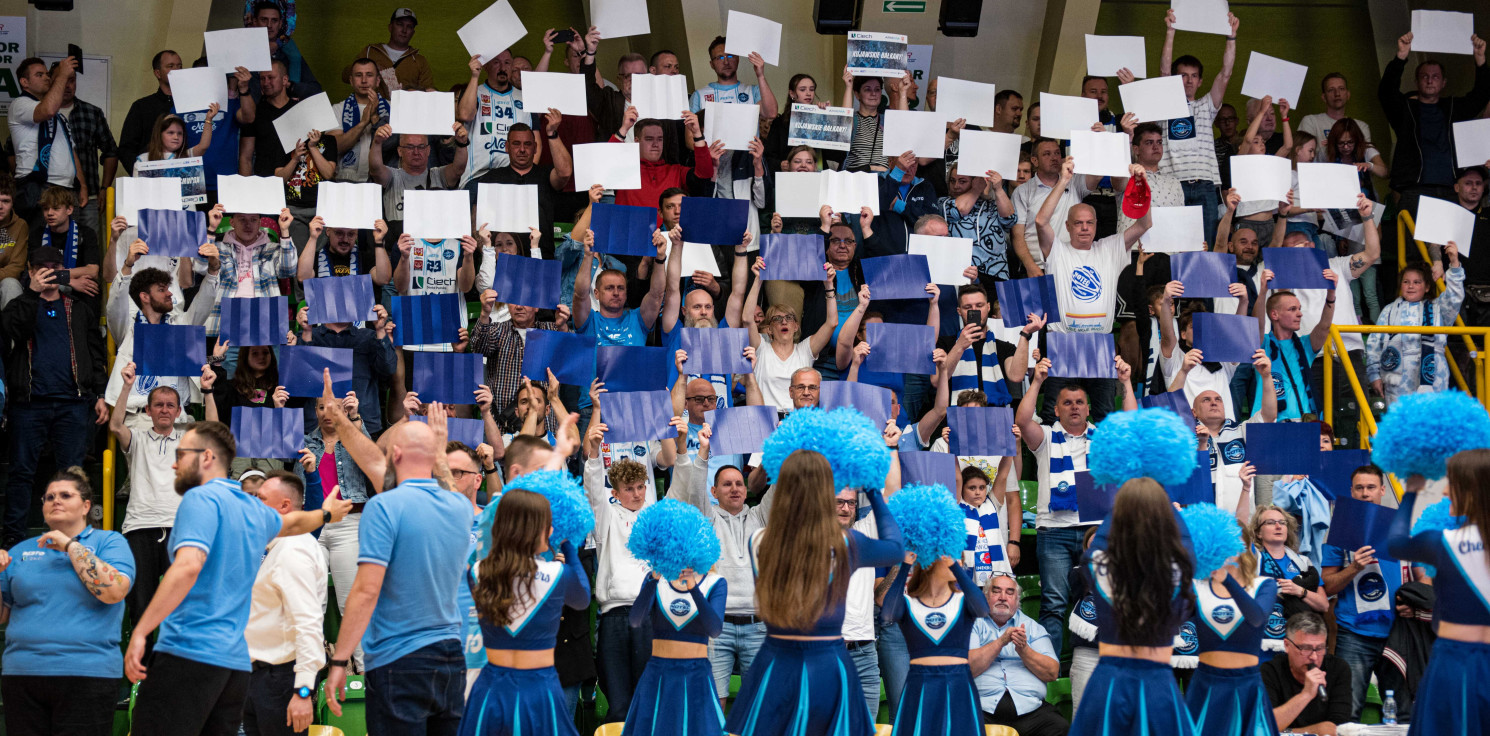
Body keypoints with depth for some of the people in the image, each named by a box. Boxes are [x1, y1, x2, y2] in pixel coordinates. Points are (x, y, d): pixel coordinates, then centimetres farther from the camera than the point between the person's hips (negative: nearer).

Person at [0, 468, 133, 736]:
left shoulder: (110, 542, 6)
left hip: (86, 675, -4)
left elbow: (114, 592, -13)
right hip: (22, 675, 4)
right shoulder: (22, 551, 17)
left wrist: (70, 546, -9)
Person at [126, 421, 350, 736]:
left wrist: (139, 632, -24)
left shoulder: (201, 498, -6)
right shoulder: (254, 509, 18)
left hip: (189, 651, -8)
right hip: (235, 660, 8)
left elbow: (188, 566, -21)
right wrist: (325, 514, 64)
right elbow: (292, 523, 41)